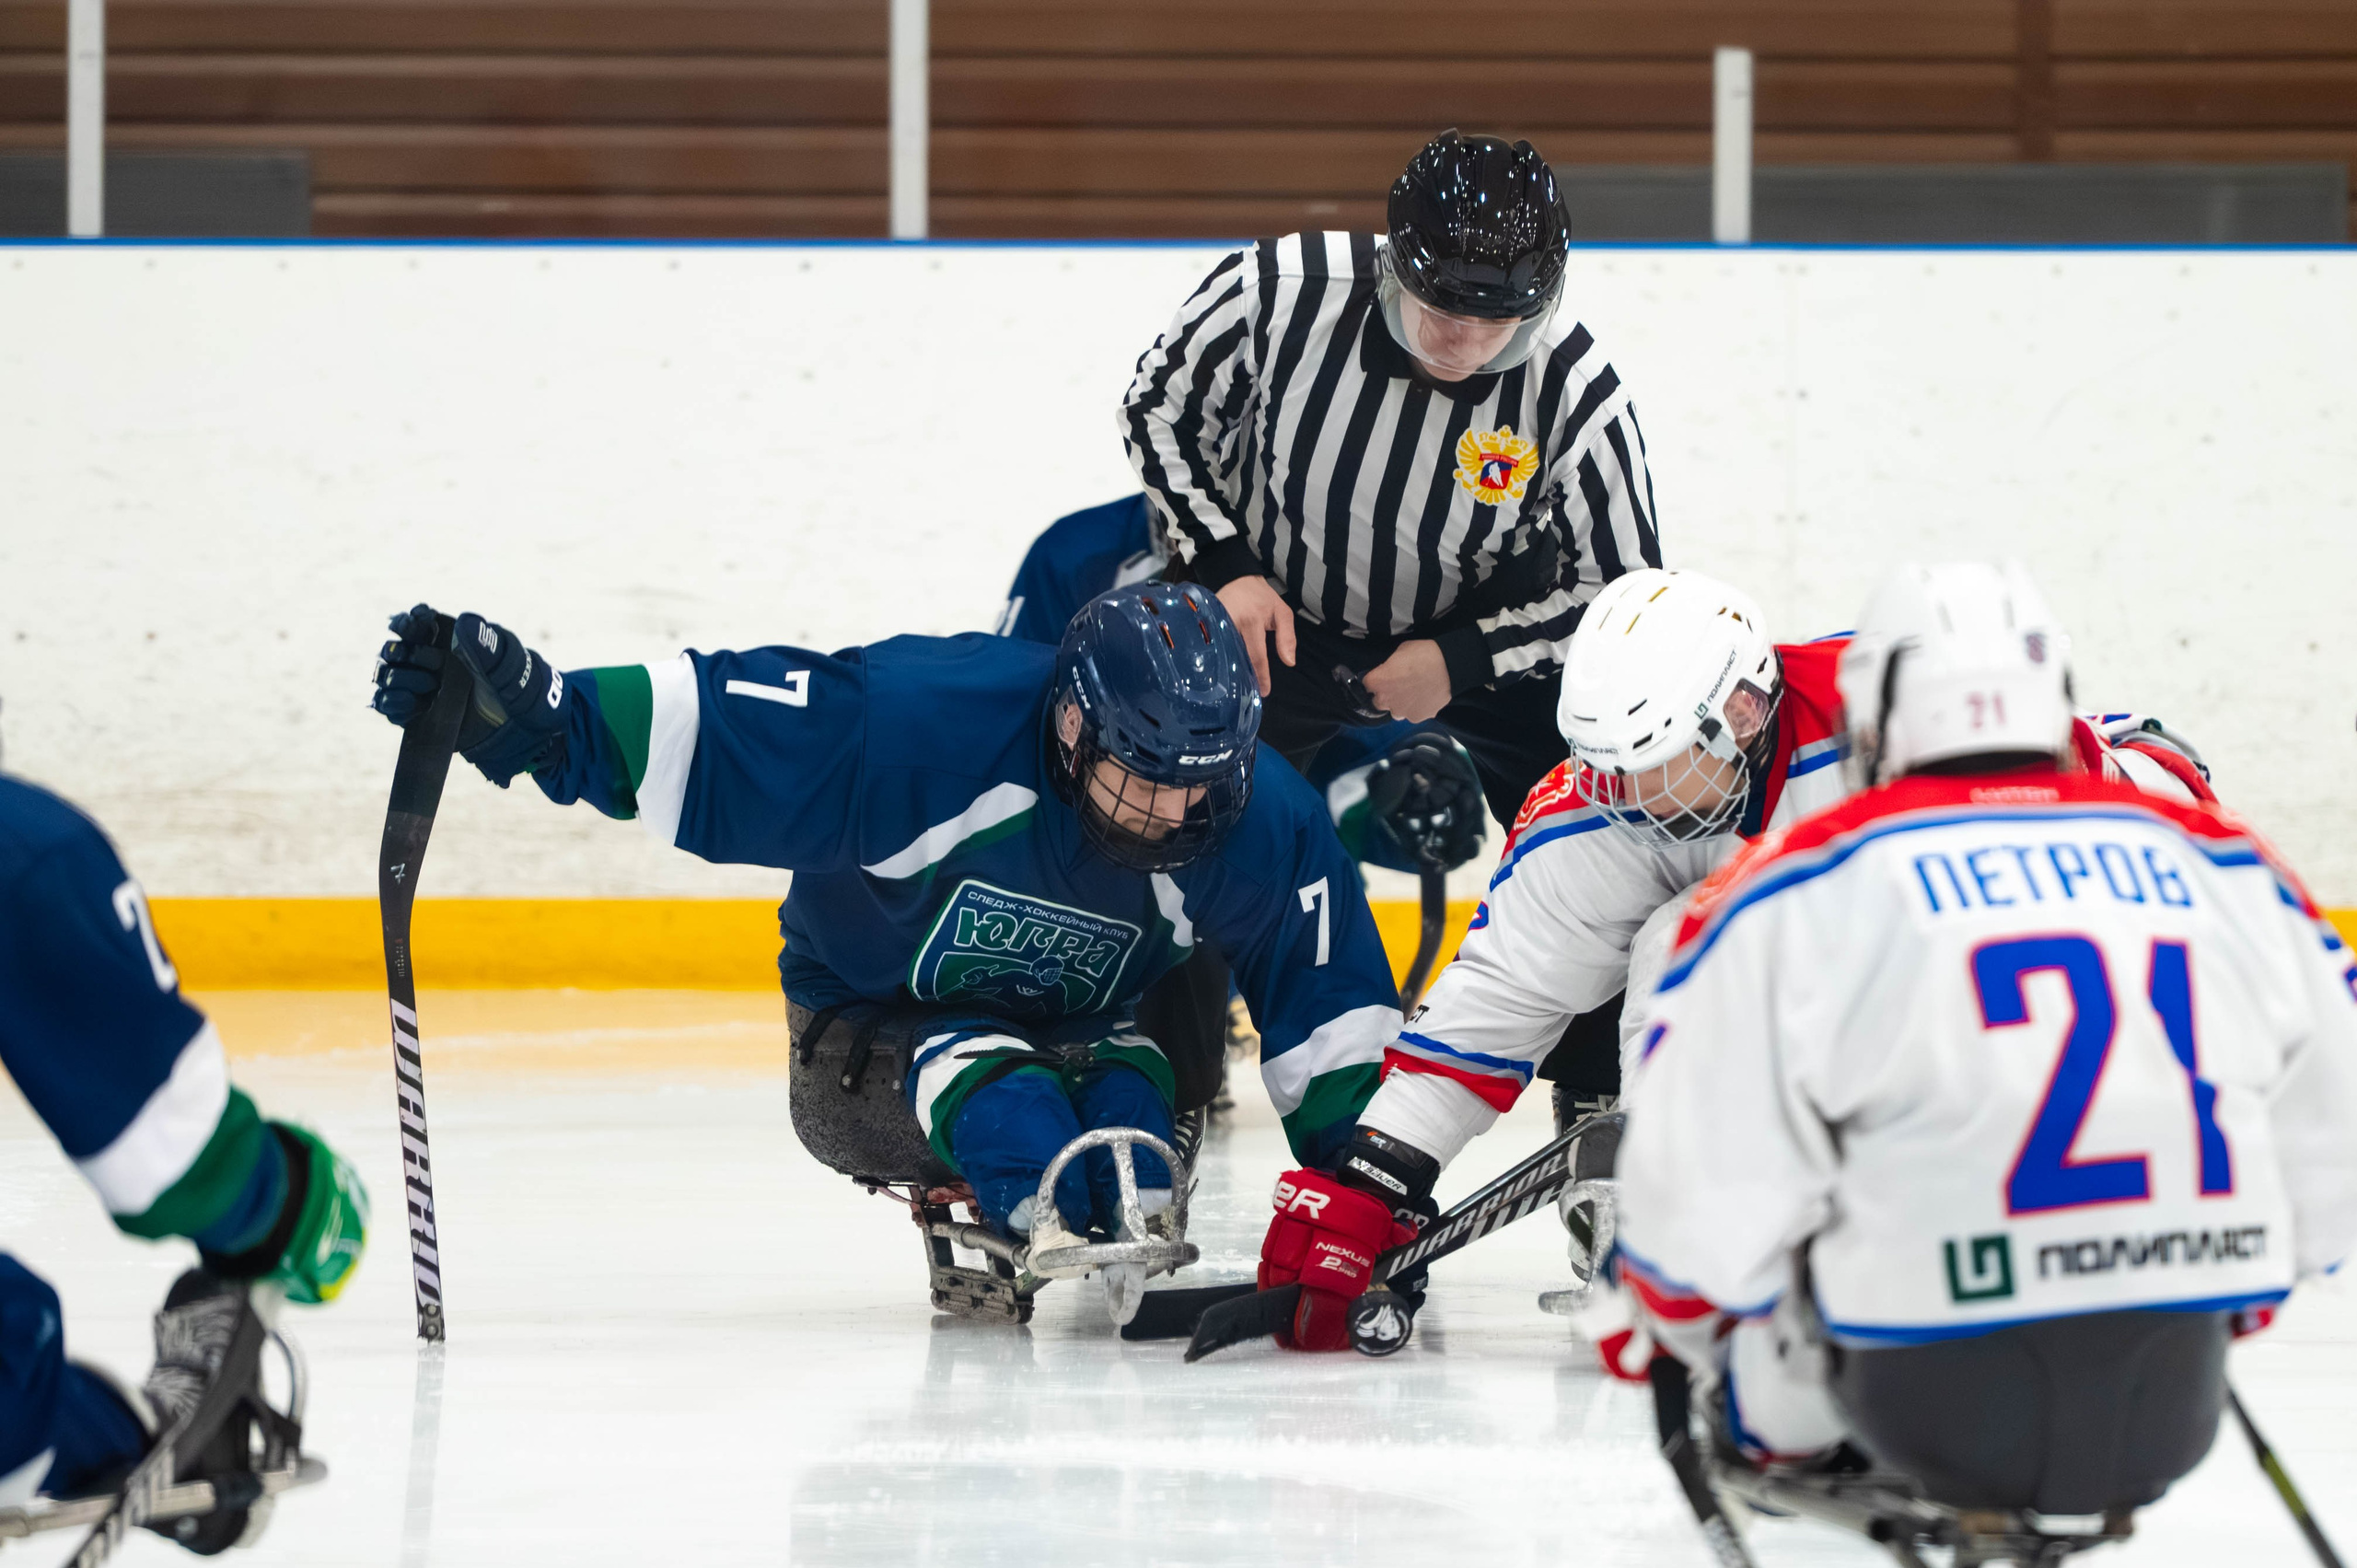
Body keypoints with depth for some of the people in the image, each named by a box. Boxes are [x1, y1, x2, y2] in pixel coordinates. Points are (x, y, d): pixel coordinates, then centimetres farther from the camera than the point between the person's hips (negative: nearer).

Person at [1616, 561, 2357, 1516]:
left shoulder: (1802, 888, -1)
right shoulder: (2225, 865, 10)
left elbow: (1695, 1201, 0)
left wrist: (1711, 1350, 21)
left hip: (1931, 1416, -2)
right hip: (2170, 1430, 2)